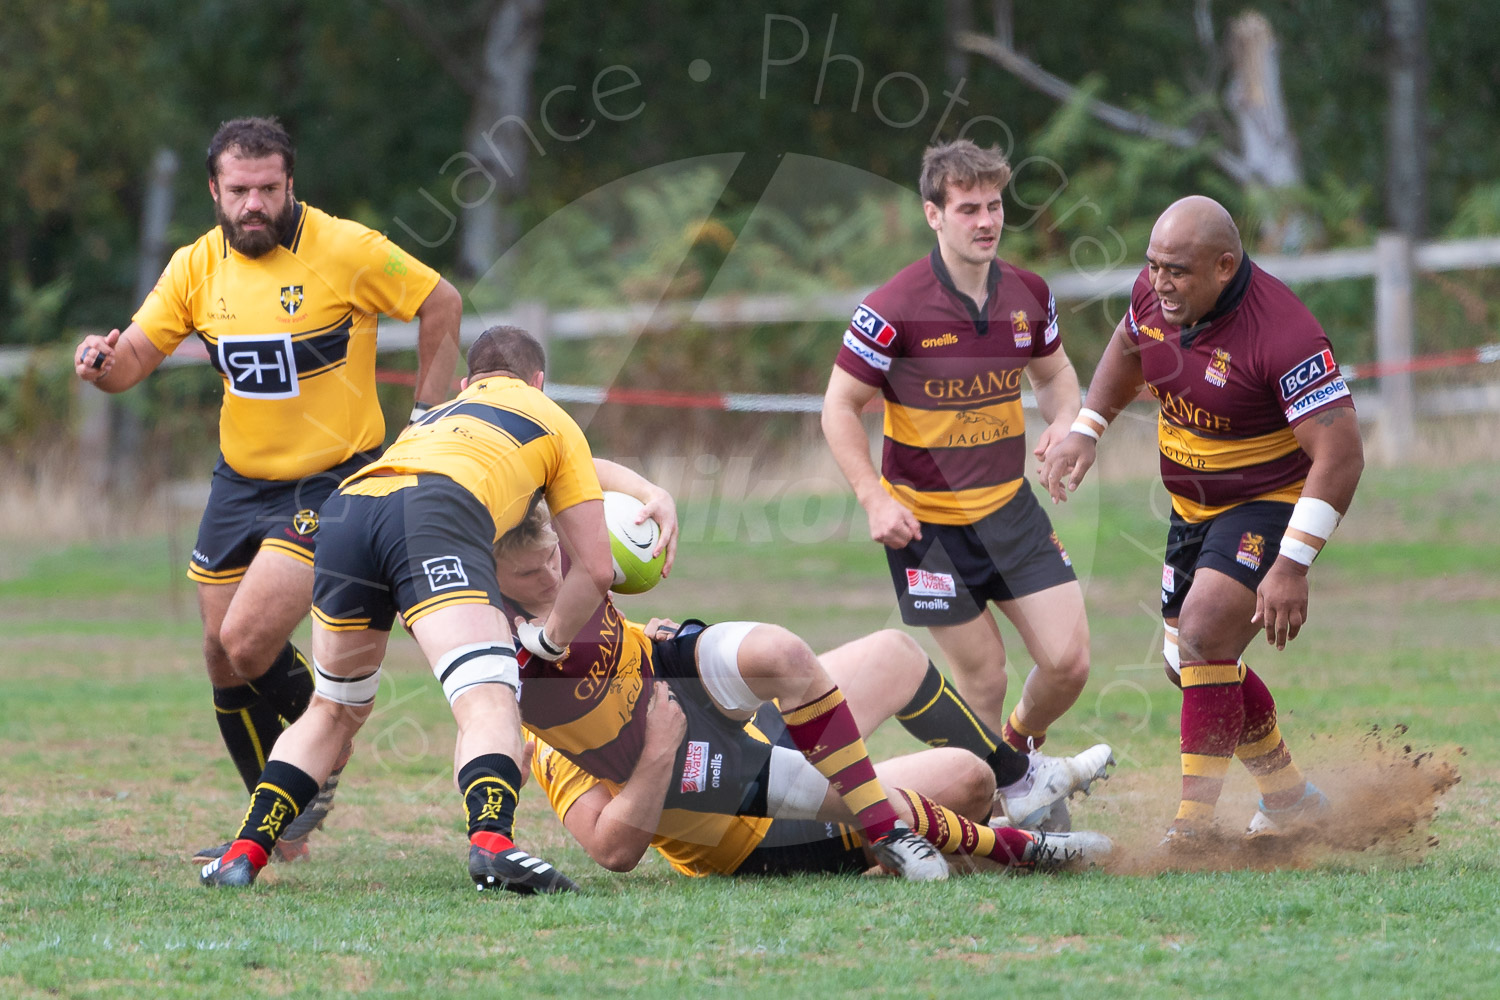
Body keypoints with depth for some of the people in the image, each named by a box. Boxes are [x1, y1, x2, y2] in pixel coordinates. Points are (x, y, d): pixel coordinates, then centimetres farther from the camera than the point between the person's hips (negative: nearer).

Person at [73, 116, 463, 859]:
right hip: (239, 483, 6)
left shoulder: (346, 251, -14)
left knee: (248, 643, -19)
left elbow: (441, 304, -3)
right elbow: (133, 358, -1)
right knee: (223, 659, 7)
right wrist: (102, 363, -26)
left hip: (333, 481, -6)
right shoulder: (197, 267, -1)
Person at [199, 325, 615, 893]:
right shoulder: (553, 420, 32)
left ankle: (243, 854, 20)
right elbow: (595, 568, 27)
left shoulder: (432, 420, 45)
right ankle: (491, 841, -42)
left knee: (335, 711, 25)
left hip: (344, 510, 5)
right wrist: (549, 639, 43)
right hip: (436, 518, -5)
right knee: (489, 703, -15)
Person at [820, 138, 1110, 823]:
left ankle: (1018, 750, 30)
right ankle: (1006, 787, 24)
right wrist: (875, 499, -18)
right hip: (925, 521, -5)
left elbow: (1053, 372, 17)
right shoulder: (892, 310, -17)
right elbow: (840, 407, -9)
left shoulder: (1028, 296, -2)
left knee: (1067, 660, -1)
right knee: (982, 675, -2)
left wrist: (1065, 421, -6)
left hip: (1011, 508, 5)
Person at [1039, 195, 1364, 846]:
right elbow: (1127, 348, 17)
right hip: (1193, 506, 8)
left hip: (1269, 505, -8)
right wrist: (1086, 432, 6)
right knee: (1188, 663, 15)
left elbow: (1340, 454, -32)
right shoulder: (1154, 294, -10)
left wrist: (1291, 565, -36)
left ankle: (1195, 826, -20)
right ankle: (1290, 799, 34)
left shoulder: (1283, 335, -32)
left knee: (1204, 632, -26)